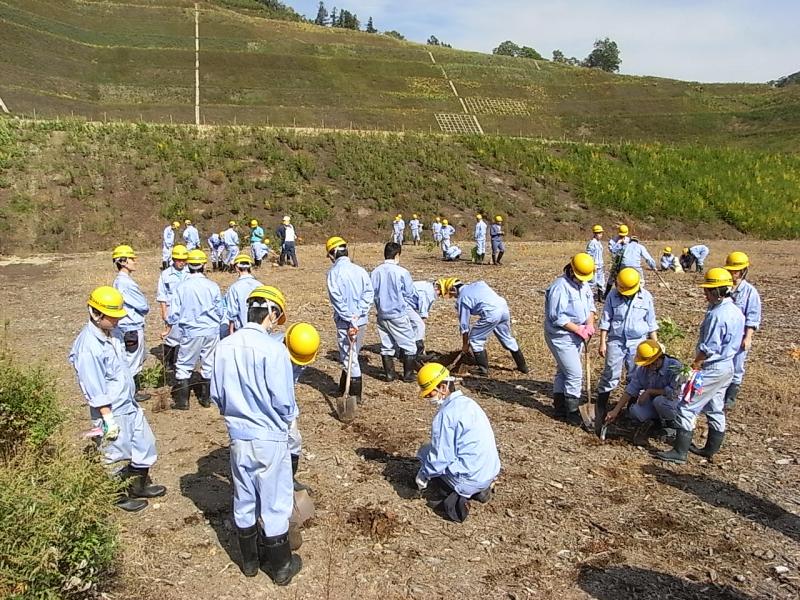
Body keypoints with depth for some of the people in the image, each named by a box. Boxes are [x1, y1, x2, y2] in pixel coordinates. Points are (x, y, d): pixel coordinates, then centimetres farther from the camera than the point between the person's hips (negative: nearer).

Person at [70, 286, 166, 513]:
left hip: (129, 405, 8)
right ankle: (118, 496, 33)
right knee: (115, 455, 11)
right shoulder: (88, 347, -25)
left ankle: (140, 485, 41)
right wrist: (109, 420, -19)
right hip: (112, 411, -8)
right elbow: (94, 390, -23)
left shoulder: (113, 332, 0)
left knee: (145, 445, 20)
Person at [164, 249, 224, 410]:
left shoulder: (182, 287, -7)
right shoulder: (212, 286, -6)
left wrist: (167, 329, 14)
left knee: (184, 366, 9)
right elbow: (220, 311, 2)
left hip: (191, 332, -1)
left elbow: (174, 312, -2)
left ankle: (182, 401, 9)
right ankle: (206, 398, 21)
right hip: (211, 332, 2)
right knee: (209, 365, 13)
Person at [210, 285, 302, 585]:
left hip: (238, 436, 5)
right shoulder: (273, 349, -22)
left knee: (244, 501, 20)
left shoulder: (224, 347, -5)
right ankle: (281, 566, 26)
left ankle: (249, 561, 36)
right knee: (275, 504, 11)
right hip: (270, 439, -5)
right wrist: (287, 419, 3)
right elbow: (284, 401, -18)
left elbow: (216, 395, 4)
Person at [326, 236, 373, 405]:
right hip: (361, 320, 6)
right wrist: (359, 314, -9)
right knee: (351, 355, 20)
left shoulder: (334, 272, -11)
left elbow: (337, 299, -16)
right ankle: (344, 388, 34)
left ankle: (356, 395, 7)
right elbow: (369, 292, -4)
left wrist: (350, 320, -15)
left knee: (349, 357, 2)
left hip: (345, 321, -6)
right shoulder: (360, 270, 3)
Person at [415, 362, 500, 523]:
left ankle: (457, 496, -3)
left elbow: (440, 457, -17)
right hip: (492, 472, 8)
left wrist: (423, 474, 0)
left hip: (470, 479, -8)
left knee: (425, 451, 11)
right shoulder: (468, 402, 9)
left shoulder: (445, 414, -19)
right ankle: (480, 489, 12)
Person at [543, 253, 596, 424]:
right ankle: (572, 412, 4)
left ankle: (559, 407, 28)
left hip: (576, 337, 9)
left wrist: (590, 324, -5)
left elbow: (591, 305, 14)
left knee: (563, 371, 17)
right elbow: (557, 317, -25)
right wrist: (579, 329, -21)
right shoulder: (560, 287, -22)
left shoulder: (583, 284, 6)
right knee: (575, 374, -7)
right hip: (561, 337, -9)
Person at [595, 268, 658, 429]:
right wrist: (602, 343, -5)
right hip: (616, 341, -1)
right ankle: (600, 408, 10)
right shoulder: (613, 296, -6)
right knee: (610, 375, 0)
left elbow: (651, 323, 5)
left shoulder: (646, 297, -2)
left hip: (638, 342, 1)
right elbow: (605, 320, -2)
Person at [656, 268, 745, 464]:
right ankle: (711, 449, 30)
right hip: (727, 367, 10)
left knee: (687, 407, -5)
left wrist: (695, 365, -11)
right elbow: (736, 341, 14)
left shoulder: (717, 315, -24)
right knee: (715, 409, 19)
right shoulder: (736, 312, 7)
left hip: (711, 368, -10)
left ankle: (679, 452, -3)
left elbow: (708, 348, -24)